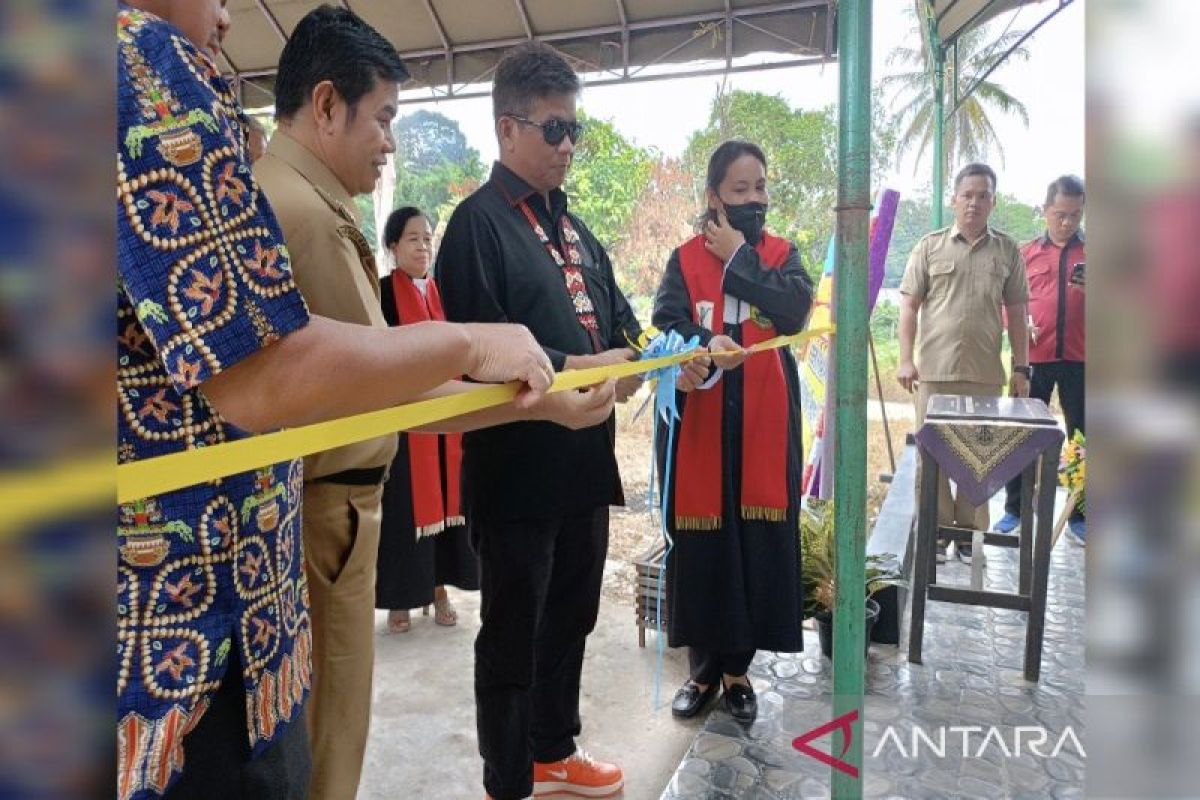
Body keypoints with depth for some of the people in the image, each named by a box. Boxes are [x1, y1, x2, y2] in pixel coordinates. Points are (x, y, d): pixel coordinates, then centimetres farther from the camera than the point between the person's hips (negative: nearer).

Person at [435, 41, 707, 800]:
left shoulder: (572, 226, 15)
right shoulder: (480, 222, -11)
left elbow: (617, 316, 16)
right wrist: (580, 369, -22)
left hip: (583, 457, 8)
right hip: (518, 464, -8)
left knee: (571, 615, 21)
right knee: (513, 631, 7)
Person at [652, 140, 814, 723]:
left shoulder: (781, 254, 9)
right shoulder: (685, 259, 6)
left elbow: (795, 310, -10)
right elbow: (666, 322, -9)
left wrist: (738, 258, -6)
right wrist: (705, 346, -29)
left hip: (764, 420, 1)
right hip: (699, 418, -1)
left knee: (758, 541, 3)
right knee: (699, 540, 3)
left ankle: (737, 665, 21)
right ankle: (703, 665, 21)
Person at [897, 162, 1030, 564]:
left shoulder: (1007, 250, 8)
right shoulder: (930, 246, 4)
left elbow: (1016, 313, 10)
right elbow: (909, 305, 3)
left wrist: (1021, 368, 6)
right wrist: (906, 359, -5)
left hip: (986, 374, 1)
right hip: (936, 370, -1)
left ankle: (970, 531, 19)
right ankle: (934, 528, 16)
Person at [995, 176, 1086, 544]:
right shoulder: (1027, 253, 7)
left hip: (1079, 359, 0)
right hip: (1035, 357, 0)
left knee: (1081, 436, 6)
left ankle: (1078, 517, 17)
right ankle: (1014, 508, 18)